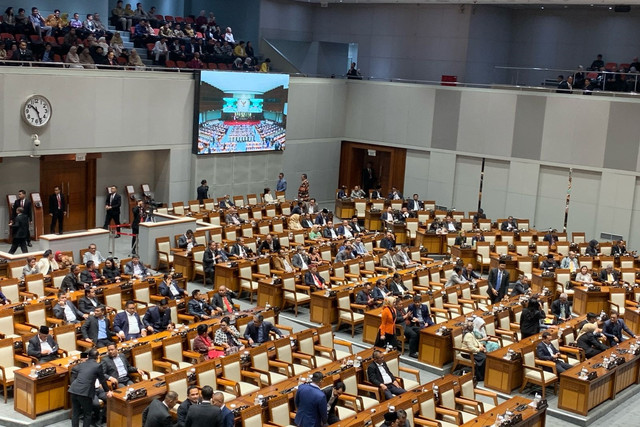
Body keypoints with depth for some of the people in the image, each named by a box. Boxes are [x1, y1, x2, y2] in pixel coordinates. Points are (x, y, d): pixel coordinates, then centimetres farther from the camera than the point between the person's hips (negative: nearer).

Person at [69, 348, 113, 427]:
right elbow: (102, 380, 10)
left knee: (75, 413, 16)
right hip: (85, 393, -5)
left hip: (74, 391, 5)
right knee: (88, 414, 10)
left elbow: (73, 378, 16)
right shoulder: (97, 366, 1)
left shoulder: (81, 364, 16)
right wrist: (108, 391, 24)